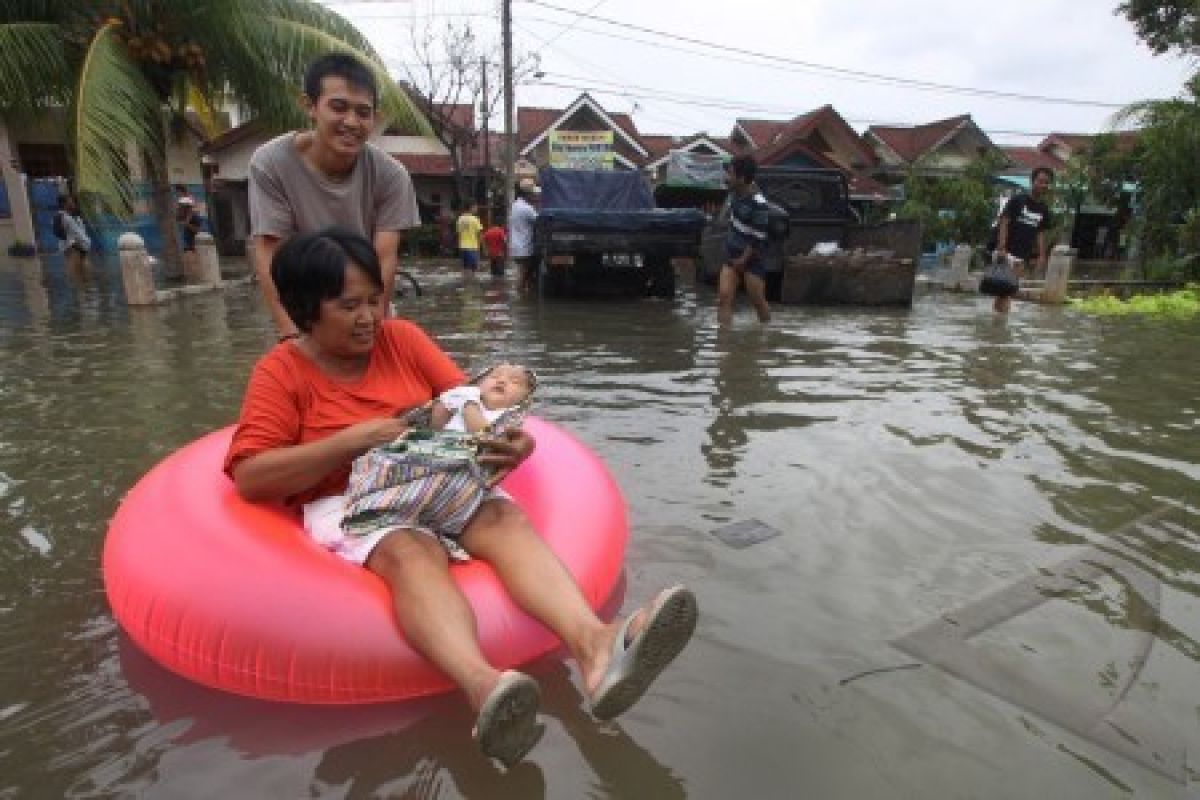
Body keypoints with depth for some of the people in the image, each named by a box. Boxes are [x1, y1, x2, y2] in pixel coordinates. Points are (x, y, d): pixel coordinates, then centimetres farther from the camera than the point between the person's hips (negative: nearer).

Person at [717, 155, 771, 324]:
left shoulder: (758, 204, -24)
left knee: (758, 301, 6)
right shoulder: (736, 192, -2)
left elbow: (758, 238, -21)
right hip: (732, 255, 7)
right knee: (724, 296, -6)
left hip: (751, 259, -7)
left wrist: (743, 260, -15)